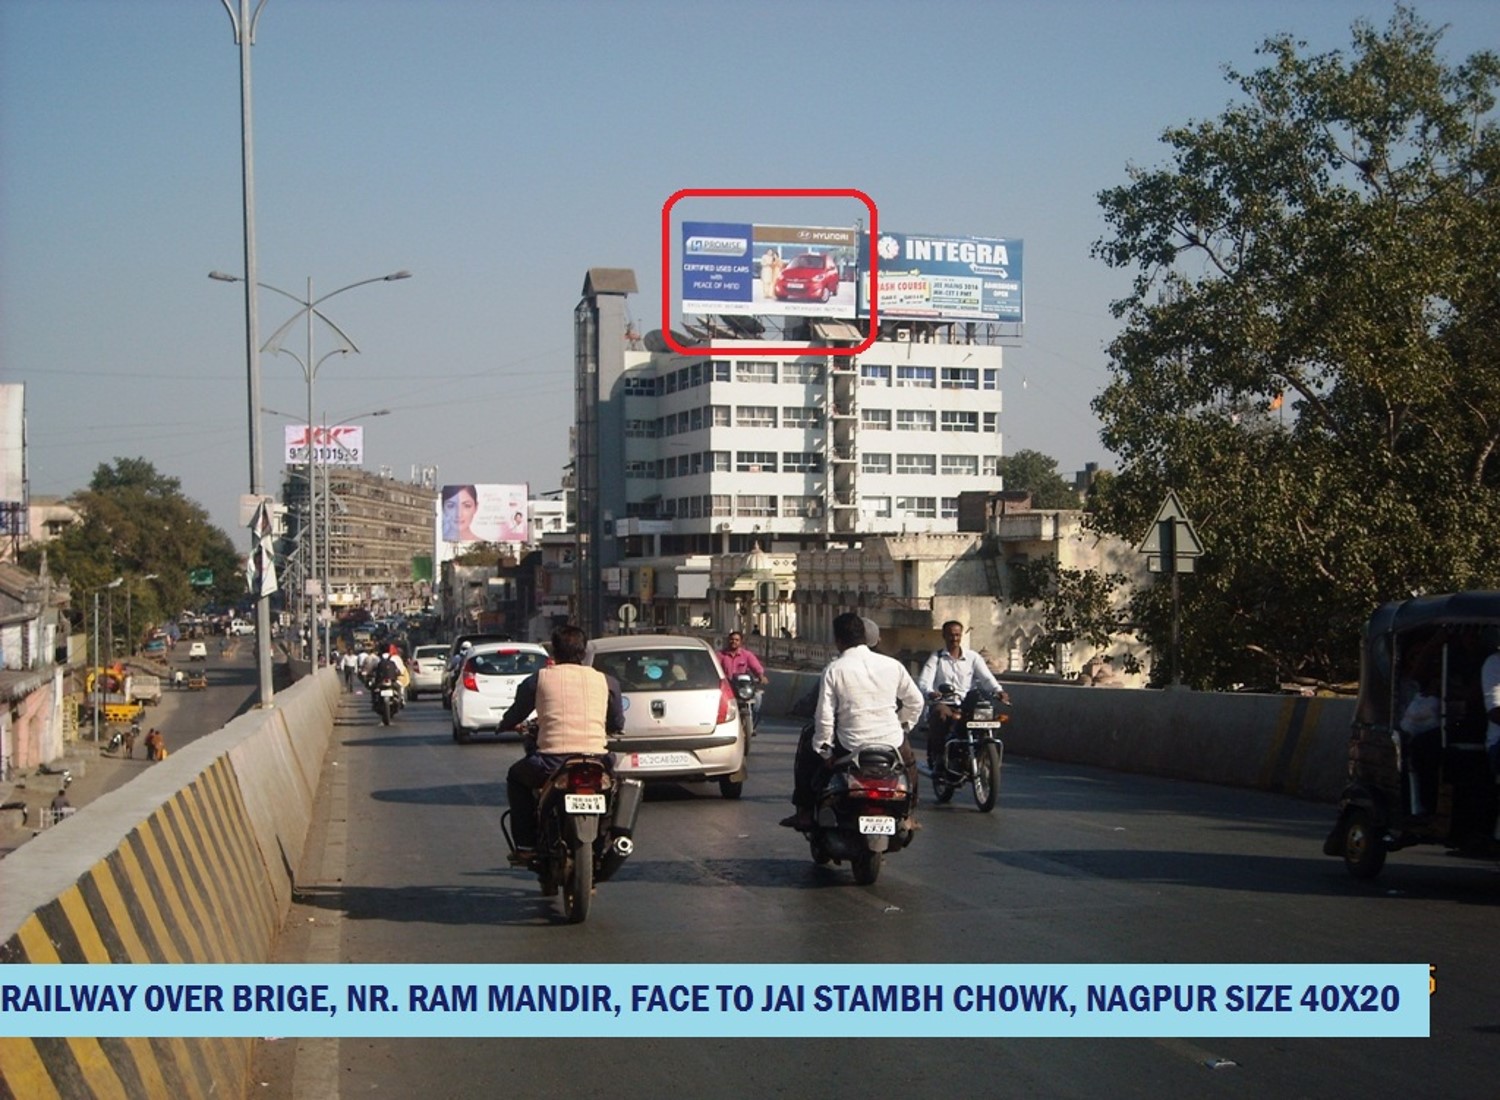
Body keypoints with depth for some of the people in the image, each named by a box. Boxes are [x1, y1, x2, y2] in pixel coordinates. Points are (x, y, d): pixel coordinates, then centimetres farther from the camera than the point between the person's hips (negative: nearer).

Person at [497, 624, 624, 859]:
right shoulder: (606, 681, 10)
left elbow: (510, 720, 14)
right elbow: (617, 726, 18)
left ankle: (526, 846, 20)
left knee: (516, 777, 29)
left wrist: (507, 724, 39)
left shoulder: (539, 679, 6)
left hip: (552, 763, -2)